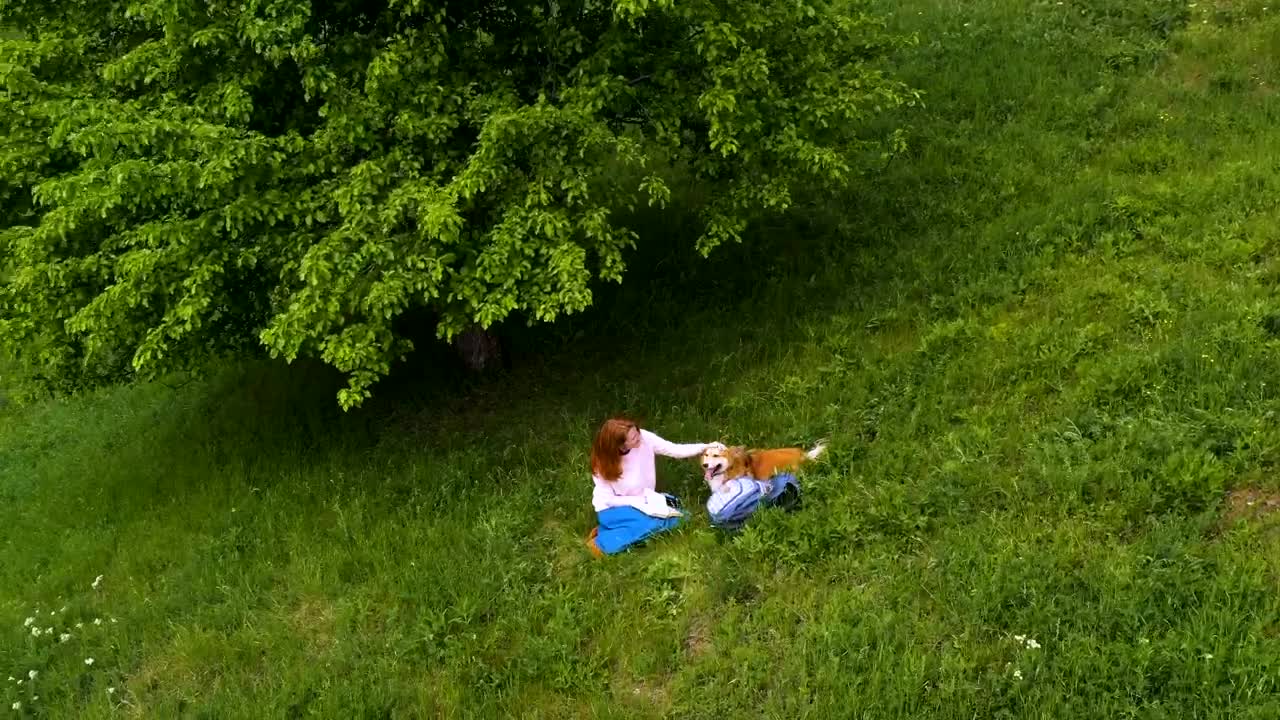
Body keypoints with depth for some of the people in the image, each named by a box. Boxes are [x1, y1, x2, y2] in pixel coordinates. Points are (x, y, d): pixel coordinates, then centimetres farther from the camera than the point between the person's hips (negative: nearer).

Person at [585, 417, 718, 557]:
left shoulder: (644, 438, -18)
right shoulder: (602, 462, -22)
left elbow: (676, 450, -12)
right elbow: (609, 499, -18)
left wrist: (705, 447, -23)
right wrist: (642, 500, -23)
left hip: (641, 502, 6)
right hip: (611, 509, -6)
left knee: (673, 515, -18)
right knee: (658, 519, -28)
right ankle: (602, 542, -20)